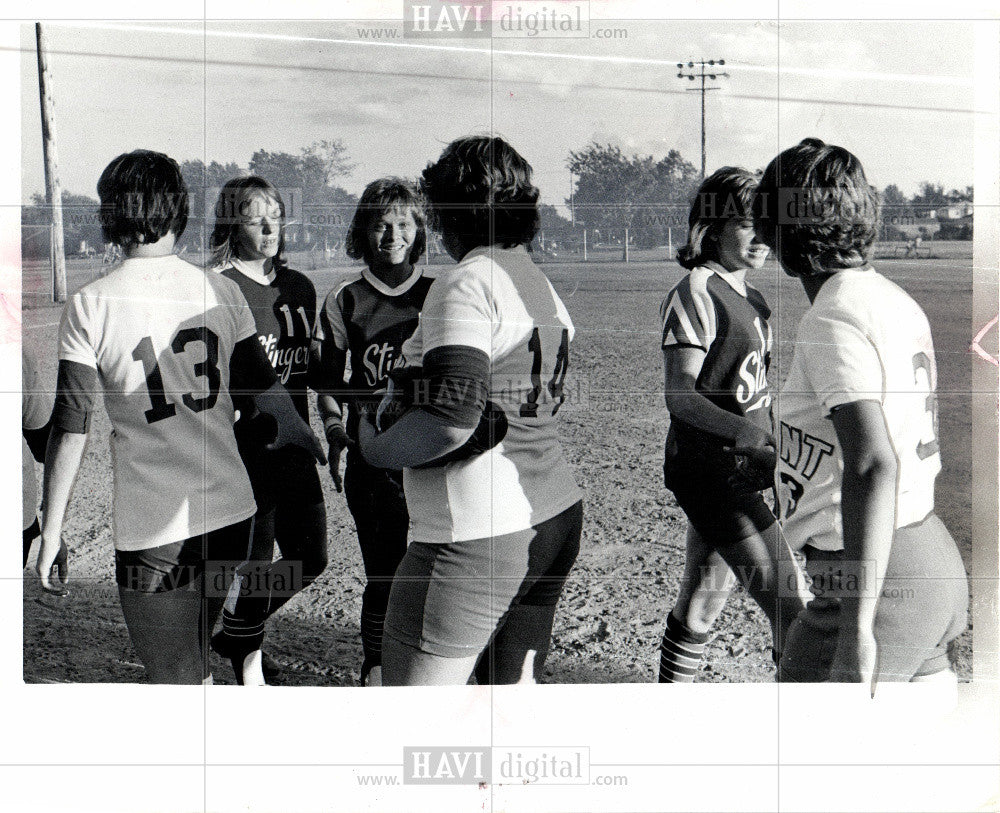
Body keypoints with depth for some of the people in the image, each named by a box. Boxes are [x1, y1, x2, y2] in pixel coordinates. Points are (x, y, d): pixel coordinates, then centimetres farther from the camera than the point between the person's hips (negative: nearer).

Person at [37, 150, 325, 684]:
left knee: (175, 676, 6)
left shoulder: (89, 307, -9)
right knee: (193, 654, 24)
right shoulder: (220, 291, 0)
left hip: (152, 527, -4)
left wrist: (51, 530, -2)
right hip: (231, 509, 4)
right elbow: (264, 387, 9)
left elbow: (70, 427, -10)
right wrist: (298, 433, 28)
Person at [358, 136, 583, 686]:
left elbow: (451, 420, -25)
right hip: (557, 517, 9)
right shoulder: (541, 285, 14)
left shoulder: (464, 284, -14)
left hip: (477, 537, -9)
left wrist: (375, 448, -8)